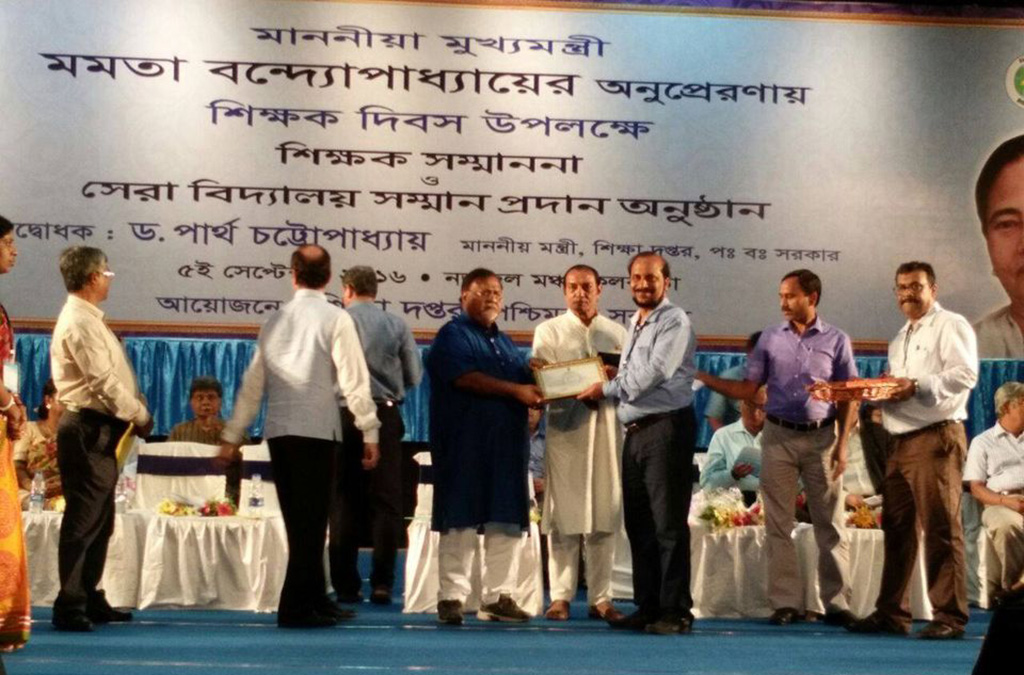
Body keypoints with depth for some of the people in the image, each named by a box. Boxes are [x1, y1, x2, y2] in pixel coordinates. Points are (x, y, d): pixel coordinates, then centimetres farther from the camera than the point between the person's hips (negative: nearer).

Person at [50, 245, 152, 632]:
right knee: (83, 521, -8)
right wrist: (140, 416, -9)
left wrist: (136, 414, 6)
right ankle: (70, 607, -4)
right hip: (88, 430, -10)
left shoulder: (88, 319, 18)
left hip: (98, 430, 10)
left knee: (99, 520, 15)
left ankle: (89, 600, 24)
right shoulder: (78, 323, -14)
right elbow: (103, 382, -19)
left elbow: (110, 376, 17)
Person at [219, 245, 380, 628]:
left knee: (300, 522, 13)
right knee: (312, 521, 0)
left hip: (278, 431, 5)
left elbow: (253, 383, 15)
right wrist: (370, 432, -3)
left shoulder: (275, 320, 12)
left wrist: (232, 435, 20)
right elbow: (354, 380, -8)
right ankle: (295, 608, -2)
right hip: (316, 431, -5)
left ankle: (316, 601, 22)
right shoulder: (335, 319, -4)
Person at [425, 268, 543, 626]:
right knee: (461, 519, -4)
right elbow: (465, 378, -16)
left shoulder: (505, 342, 23)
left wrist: (537, 387, 1)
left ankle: (498, 596, 12)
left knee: (507, 520, 5)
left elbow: (524, 379, 26)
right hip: (464, 445, -7)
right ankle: (451, 596, 1)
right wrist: (516, 390, -21)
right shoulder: (453, 335, -1)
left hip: (506, 444, 7)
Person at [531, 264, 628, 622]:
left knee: (605, 515, 1)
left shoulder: (616, 332, 16)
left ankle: (601, 597, 7)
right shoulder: (549, 331, 10)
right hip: (566, 427, -2)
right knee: (564, 515, -4)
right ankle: (560, 596, 2)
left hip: (607, 428, 2)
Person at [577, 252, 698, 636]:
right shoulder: (634, 325, 20)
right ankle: (647, 608, 19)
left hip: (666, 428, -9)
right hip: (635, 431, 9)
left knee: (668, 524, -7)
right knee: (638, 524, 11)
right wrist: (611, 384, 4)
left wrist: (606, 390, -3)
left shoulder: (675, 323, -7)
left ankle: (676, 612, -2)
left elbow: (648, 376, -15)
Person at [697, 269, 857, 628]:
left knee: (830, 524, 1)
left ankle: (836, 603, 8)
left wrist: (842, 444, -5)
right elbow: (748, 389, 5)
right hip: (778, 436, 2)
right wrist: (702, 376, -4)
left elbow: (848, 398, 3)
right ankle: (785, 602, 8)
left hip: (821, 437, -1)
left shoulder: (836, 340, 3)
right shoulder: (770, 338, 7)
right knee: (778, 524, 2)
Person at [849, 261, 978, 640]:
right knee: (897, 527, 9)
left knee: (941, 527, -8)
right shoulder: (900, 339, 24)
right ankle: (891, 613, 16)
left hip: (937, 436, -8)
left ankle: (949, 616, -4)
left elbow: (965, 374, -15)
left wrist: (917, 386, -23)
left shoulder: (951, 325, -2)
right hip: (901, 440, 8)